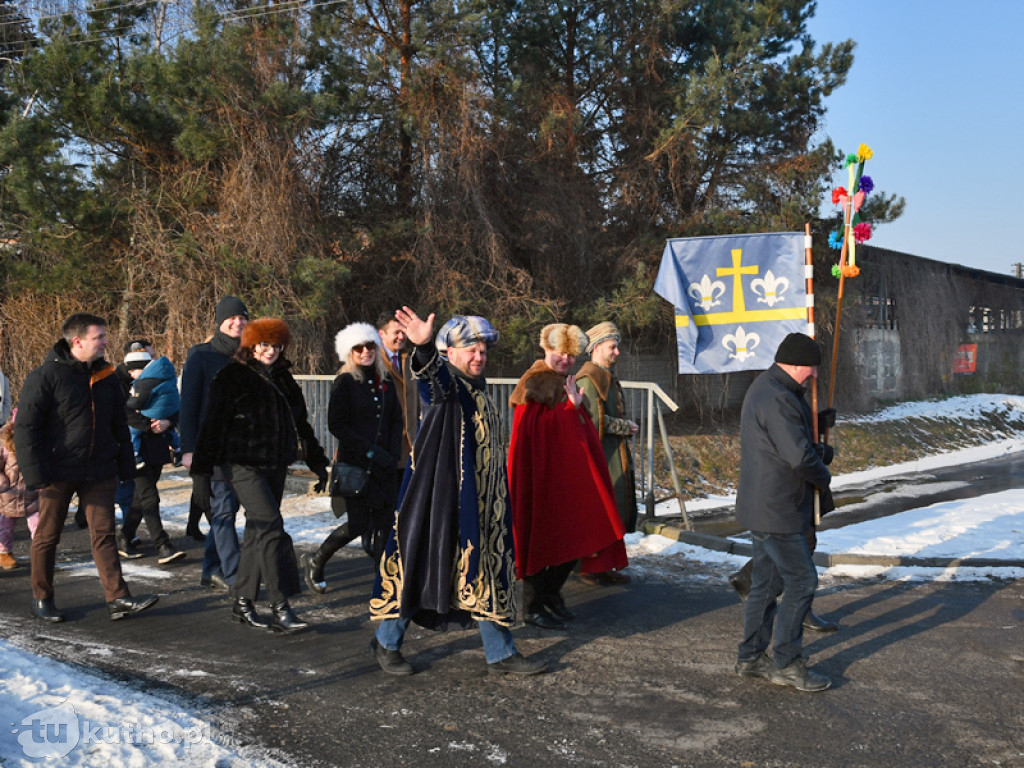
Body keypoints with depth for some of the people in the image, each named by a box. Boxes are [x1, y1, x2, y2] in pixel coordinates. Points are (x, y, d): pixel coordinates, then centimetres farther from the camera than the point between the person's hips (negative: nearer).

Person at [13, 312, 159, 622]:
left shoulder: (105, 376, 10)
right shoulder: (46, 376, -7)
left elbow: (119, 425, 18)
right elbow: (26, 428, -9)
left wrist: (126, 465, 13)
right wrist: (35, 474, -14)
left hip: (99, 473, 4)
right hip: (58, 473, -4)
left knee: (104, 534, 2)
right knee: (47, 536, 7)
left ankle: (118, 599, 1)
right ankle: (42, 599, 21)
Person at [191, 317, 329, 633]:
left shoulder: (283, 379, 15)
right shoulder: (232, 376, -4)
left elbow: (301, 424, 21)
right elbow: (213, 423, -9)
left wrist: (317, 462, 21)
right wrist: (202, 468, -14)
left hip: (275, 465, 7)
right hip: (242, 464, -7)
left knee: (258, 531, 10)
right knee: (271, 527, -16)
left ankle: (243, 600, 21)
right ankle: (280, 608, -16)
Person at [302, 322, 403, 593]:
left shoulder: (386, 383, 12)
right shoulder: (345, 383, -4)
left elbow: (396, 421, 17)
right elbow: (336, 425, -9)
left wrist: (392, 454, 1)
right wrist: (370, 451, -13)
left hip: (384, 466, 5)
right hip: (355, 464, -5)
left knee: (384, 522, 1)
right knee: (357, 524, -6)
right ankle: (315, 562, 17)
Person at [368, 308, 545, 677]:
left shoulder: (479, 388, 16)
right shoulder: (444, 382, -9)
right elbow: (432, 374, -36)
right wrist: (424, 348, -58)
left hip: (482, 501, 8)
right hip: (441, 498, -8)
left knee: (488, 571, 10)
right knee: (423, 562, 1)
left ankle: (500, 653, 19)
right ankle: (386, 642, 19)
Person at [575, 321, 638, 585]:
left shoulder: (609, 377, 19)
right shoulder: (588, 379, -13)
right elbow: (594, 420, -20)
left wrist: (626, 427, 8)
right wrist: (625, 427, -10)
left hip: (616, 456, 10)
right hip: (600, 456, -10)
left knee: (616, 512, 11)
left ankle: (603, 566, 19)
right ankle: (589, 568, 3)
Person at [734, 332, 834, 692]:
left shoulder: (764, 388, 14)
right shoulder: (778, 399, -22)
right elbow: (799, 457, -26)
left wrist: (815, 450, 7)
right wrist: (823, 477, -7)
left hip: (763, 508, 11)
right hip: (776, 510, -11)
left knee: (766, 582, 16)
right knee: (801, 581, -3)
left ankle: (750, 657, 25)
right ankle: (786, 663, 5)